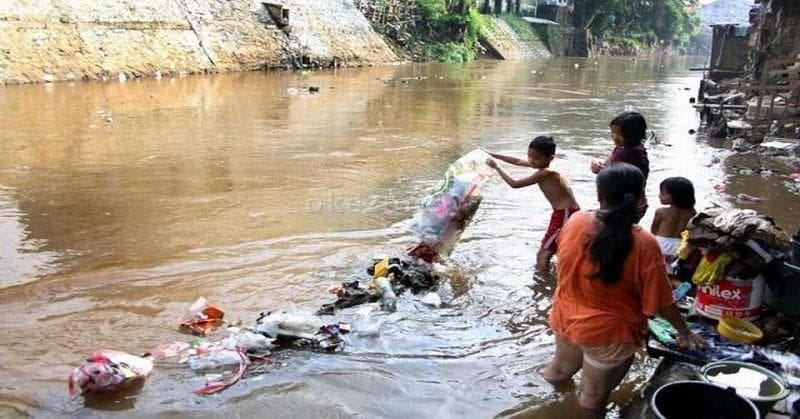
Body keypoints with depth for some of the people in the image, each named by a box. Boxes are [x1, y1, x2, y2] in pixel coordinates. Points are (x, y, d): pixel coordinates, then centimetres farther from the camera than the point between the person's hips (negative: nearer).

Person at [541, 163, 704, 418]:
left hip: (566, 318, 4)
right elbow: (660, 302, -15)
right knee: (594, 396, 19)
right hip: (609, 332, -4)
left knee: (563, 365, 34)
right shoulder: (644, 244, -26)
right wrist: (684, 331, 2)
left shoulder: (575, 222, -15)